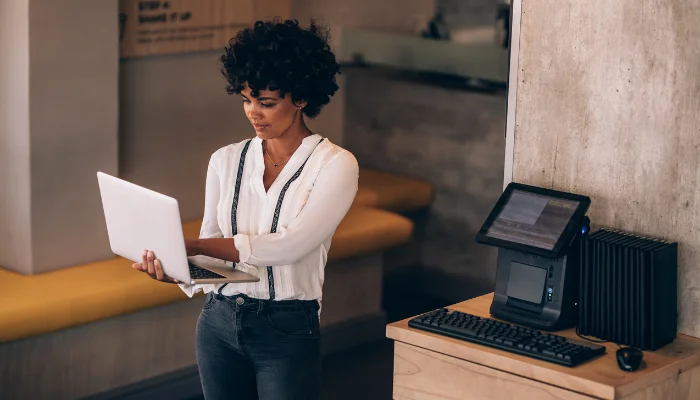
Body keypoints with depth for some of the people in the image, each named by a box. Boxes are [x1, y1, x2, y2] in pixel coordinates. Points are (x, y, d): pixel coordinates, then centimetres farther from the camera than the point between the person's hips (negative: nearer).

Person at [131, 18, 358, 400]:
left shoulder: (335, 164, -10)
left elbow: (291, 245, -22)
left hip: (287, 330, -4)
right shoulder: (225, 160, 4)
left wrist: (192, 245, -27)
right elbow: (210, 249, 4)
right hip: (219, 323, 4)